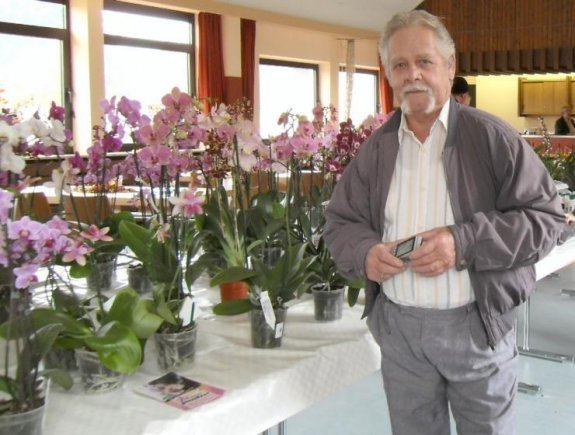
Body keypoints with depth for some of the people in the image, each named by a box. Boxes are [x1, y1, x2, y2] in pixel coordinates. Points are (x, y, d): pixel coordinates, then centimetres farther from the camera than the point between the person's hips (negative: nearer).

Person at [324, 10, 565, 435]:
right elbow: (341, 221, 9)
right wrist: (365, 251, -14)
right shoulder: (376, 148, 4)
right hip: (399, 324, 3)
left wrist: (464, 243, -22)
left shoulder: (491, 137, -7)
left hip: (476, 324, -3)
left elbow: (546, 216, -9)